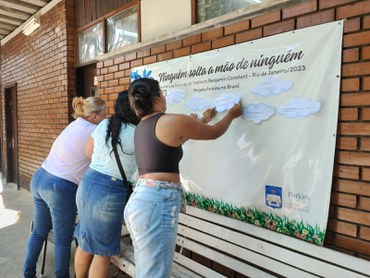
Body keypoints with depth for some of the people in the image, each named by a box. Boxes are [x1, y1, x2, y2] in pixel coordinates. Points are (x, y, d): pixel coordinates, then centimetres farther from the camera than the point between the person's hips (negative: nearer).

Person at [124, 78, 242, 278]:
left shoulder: (141, 126, 15)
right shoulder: (174, 121, -9)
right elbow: (214, 133, 6)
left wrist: (202, 121, 40)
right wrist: (231, 115, 26)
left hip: (140, 200, 9)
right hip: (157, 204, -9)